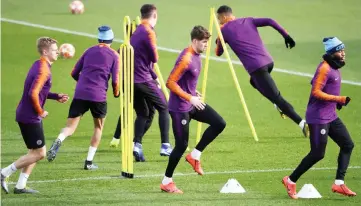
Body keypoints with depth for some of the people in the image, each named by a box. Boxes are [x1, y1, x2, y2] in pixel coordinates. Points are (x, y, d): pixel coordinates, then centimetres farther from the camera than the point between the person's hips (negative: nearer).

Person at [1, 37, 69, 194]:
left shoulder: (39, 65, 12)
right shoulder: (43, 69, -18)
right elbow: (33, 94, -27)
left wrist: (56, 97, 13)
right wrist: (40, 111, -14)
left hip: (26, 115, 10)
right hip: (30, 117, -10)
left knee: (35, 152, 15)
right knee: (39, 153, -5)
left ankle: (21, 186, 15)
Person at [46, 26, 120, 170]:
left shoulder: (89, 51, 16)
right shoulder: (114, 55, 6)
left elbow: (74, 73, 18)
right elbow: (115, 81, -1)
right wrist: (116, 93, 20)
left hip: (80, 94, 2)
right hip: (99, 96, -2)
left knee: (70, 127, 0)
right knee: (98, 127, 19)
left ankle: (58, 141, -34)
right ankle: (89, 162, 12)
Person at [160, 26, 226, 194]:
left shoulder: (197, 55, 5)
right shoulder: (186, 59, -24)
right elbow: (170, 83, -25)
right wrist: (190, 98, -25)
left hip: (192, 102, 9)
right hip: (180, 107, -9)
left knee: (219, 124, 1)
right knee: (182, 145, -4)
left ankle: (195, 155, 11)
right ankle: (166, 182, 9)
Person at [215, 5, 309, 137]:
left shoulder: (224, 30, 6)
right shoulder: (248, 21, 18)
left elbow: (218, 53, 18)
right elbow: (270, 21, 5)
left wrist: (218, 42, 40)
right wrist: (286, 36, 4)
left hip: (256, 67, -6)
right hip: (268, 61, 6)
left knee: (276, 97, -6)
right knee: (255, 82, 35)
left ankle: (301, 123, -19)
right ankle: (279, 106, 15)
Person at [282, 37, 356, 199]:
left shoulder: (335, 67, 12)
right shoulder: (324, 68, -17)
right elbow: (316, 92, -23)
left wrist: (338, 101, 9)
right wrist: (338, 99, -23)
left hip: (331, 116, 10)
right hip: (318, 117, -10)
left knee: (347, 144, 6)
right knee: (318, 154, -6)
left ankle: (339, 183, 6)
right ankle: (291, 181, 8)